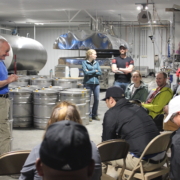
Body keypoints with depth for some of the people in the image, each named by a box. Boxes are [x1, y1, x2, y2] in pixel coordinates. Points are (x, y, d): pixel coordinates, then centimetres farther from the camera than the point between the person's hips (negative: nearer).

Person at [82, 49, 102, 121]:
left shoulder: (96, 63, 11)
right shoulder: (84, 62, -1)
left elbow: (100, 72, 2)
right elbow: (86, 72, -13)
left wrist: (90, 72, -7)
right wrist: (95, 71, -5)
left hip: (96, 83, 4)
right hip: (88, 83, -4)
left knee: (97, 99, 5)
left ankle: (95, 114, 20)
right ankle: (89, 115, 12)